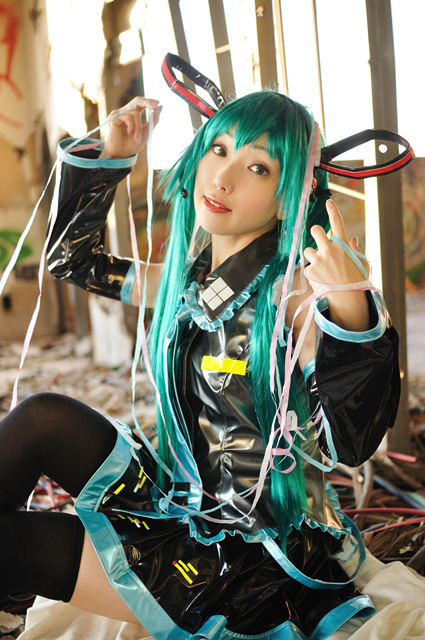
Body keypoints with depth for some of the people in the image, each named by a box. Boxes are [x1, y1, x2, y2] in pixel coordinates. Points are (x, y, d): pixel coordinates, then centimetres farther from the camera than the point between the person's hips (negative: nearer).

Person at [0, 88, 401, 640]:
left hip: (257, 553, -6)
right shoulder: (190, 279, 1)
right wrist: (108, 158, 6)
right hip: (184, 506, 6)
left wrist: (351, 313, -41)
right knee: (45, 417, -9)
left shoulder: (295, 292, -20)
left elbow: (348, 444, -28)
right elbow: (71, 259, 14)